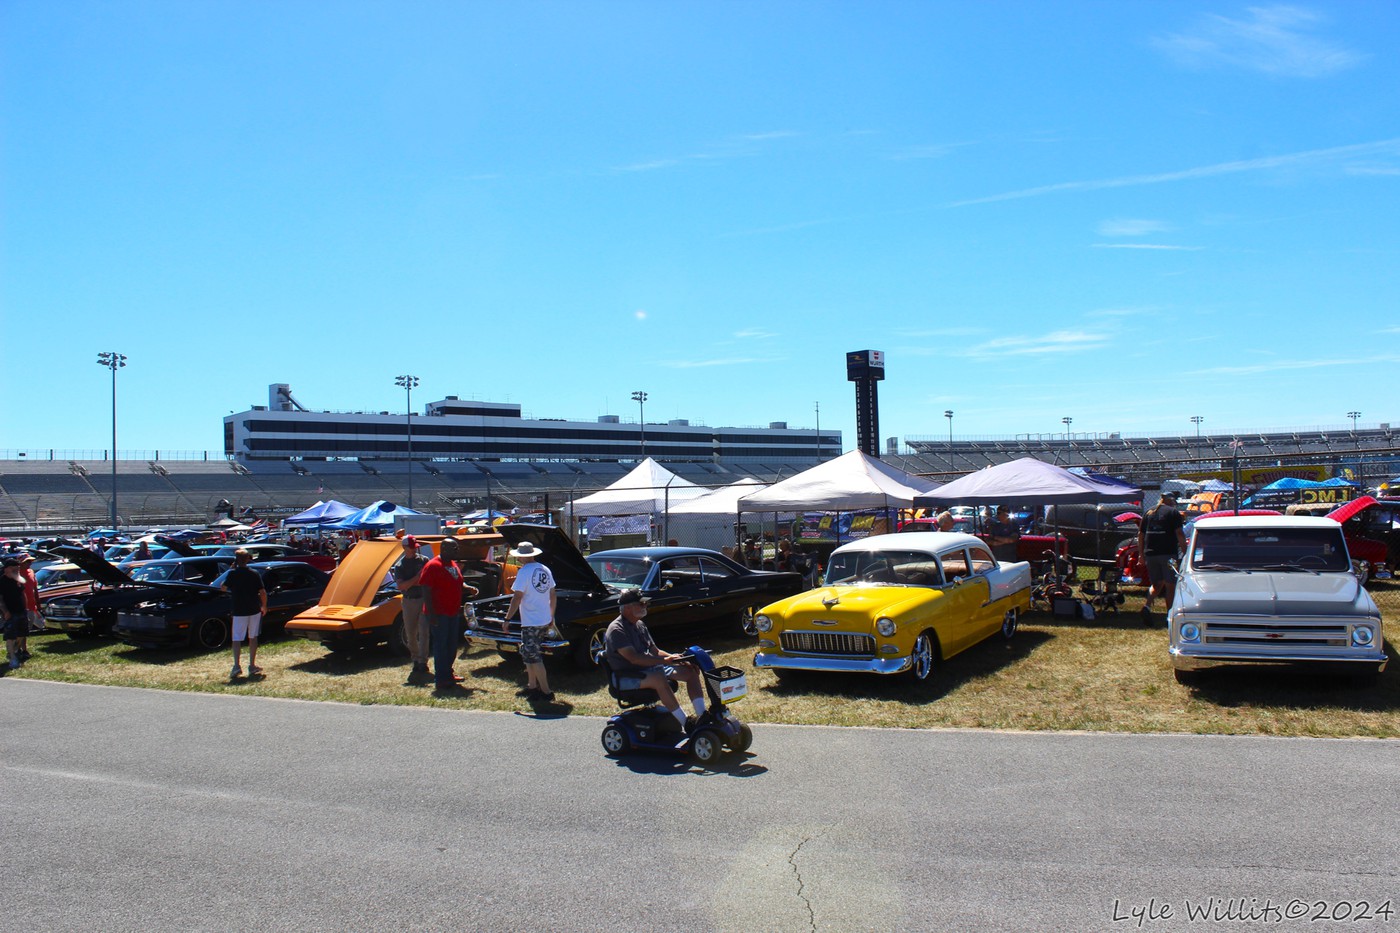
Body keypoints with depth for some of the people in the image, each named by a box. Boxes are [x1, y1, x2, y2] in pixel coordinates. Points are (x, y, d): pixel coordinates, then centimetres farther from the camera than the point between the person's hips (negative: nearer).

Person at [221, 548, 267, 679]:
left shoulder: (232, 574, -7)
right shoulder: (255, 574, -3)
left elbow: (223, 588, 6)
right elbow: (263, 592, -4)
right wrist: (264, 607, 10)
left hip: (239, 611, -2)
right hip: (254, 610, 2)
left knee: (237, 639, 1)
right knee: (253, 638, 12)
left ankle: (237, 666, -15)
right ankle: (252, 666, 14)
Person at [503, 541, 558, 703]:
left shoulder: (524, 572, -15)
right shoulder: (545, 570, 8)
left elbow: (517, 597, -17)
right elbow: (553, 596, 14)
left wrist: (507, 618, -10)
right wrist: (551, 616, 24)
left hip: (530, 622, -8)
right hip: (545, 621, 8)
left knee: (533, 657, -3)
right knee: (528, 653, 21)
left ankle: (546, 692, -5)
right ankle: (532, 686, 27)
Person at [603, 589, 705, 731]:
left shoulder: (639, 624, 13)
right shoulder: (616, 630, -17)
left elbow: (655, 651, 16)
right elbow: (633, 658, -28)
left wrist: (675, 658, -2)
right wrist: (664, 660, -33)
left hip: (649, 667, 9)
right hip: (627, 676, -9)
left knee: (691, 671, -2)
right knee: (658, 678, -38)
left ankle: (702, 717, -9)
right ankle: (686, 725, -31)